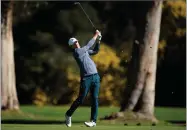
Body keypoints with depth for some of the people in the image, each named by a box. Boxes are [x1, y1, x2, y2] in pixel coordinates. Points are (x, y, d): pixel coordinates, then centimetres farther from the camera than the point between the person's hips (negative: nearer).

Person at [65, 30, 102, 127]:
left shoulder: (84, 50, 18)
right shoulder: (76, 52, -5)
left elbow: (95, 51, 27)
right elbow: (88, 46, -4)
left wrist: (98, 40, 13)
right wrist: (95, 36, 5)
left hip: (95, 76, 6)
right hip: (86, 78, -6)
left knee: (95, 99, -1)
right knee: (80, 100, -5)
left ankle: (93, 121, 1)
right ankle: (68, 115, 17)